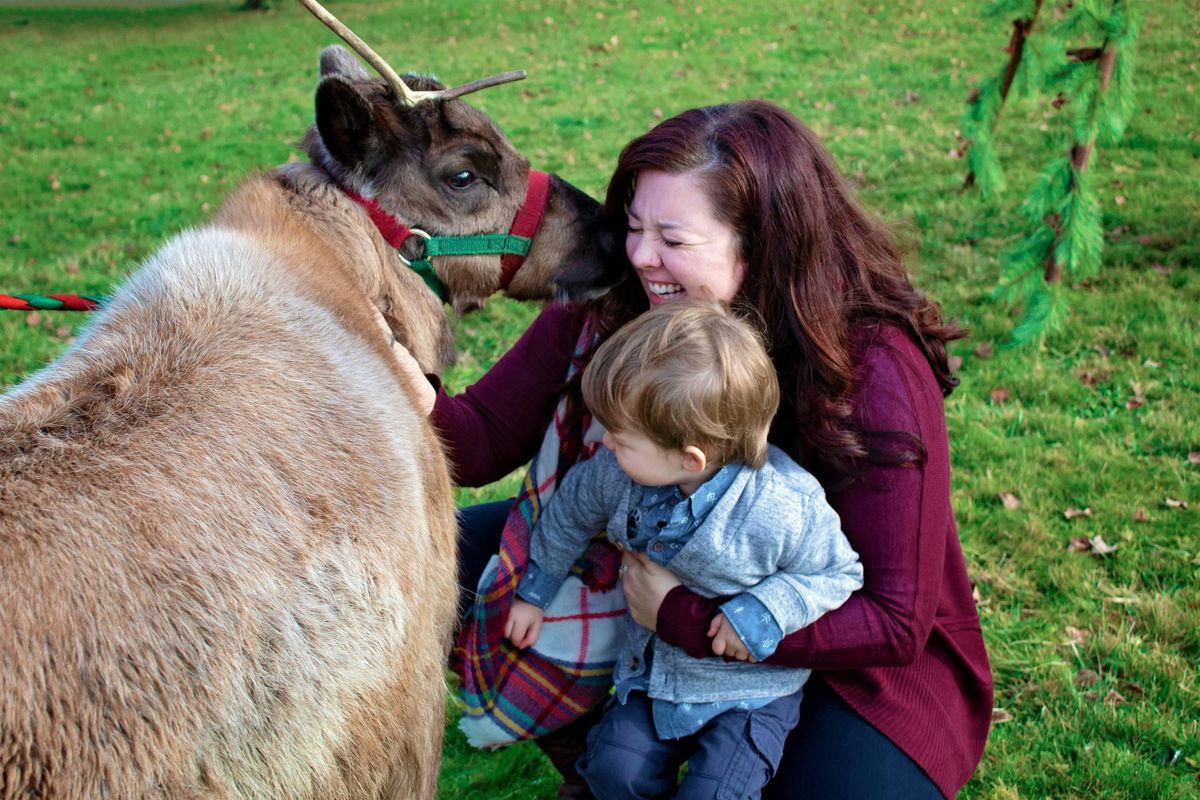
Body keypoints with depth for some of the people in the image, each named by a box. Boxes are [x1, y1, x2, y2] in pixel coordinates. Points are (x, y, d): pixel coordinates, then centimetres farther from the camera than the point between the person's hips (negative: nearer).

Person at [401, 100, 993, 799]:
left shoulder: (872, 366, -29)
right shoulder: (607, 308, -17)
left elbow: (895, 622, -27)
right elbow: (484, 443, -11)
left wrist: (684, 619, -32)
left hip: (839, 650, -4)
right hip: (664, 575, 5)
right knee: (456, 554, -7)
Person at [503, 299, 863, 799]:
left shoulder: (783, 510, -32)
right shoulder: (622, 472, -17)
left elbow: (840, 574, -14)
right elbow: (573, 507, 6)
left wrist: (766, 612, -29)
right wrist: (534, 591, 17)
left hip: (751, 688, -4)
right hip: (651, 666, 5)